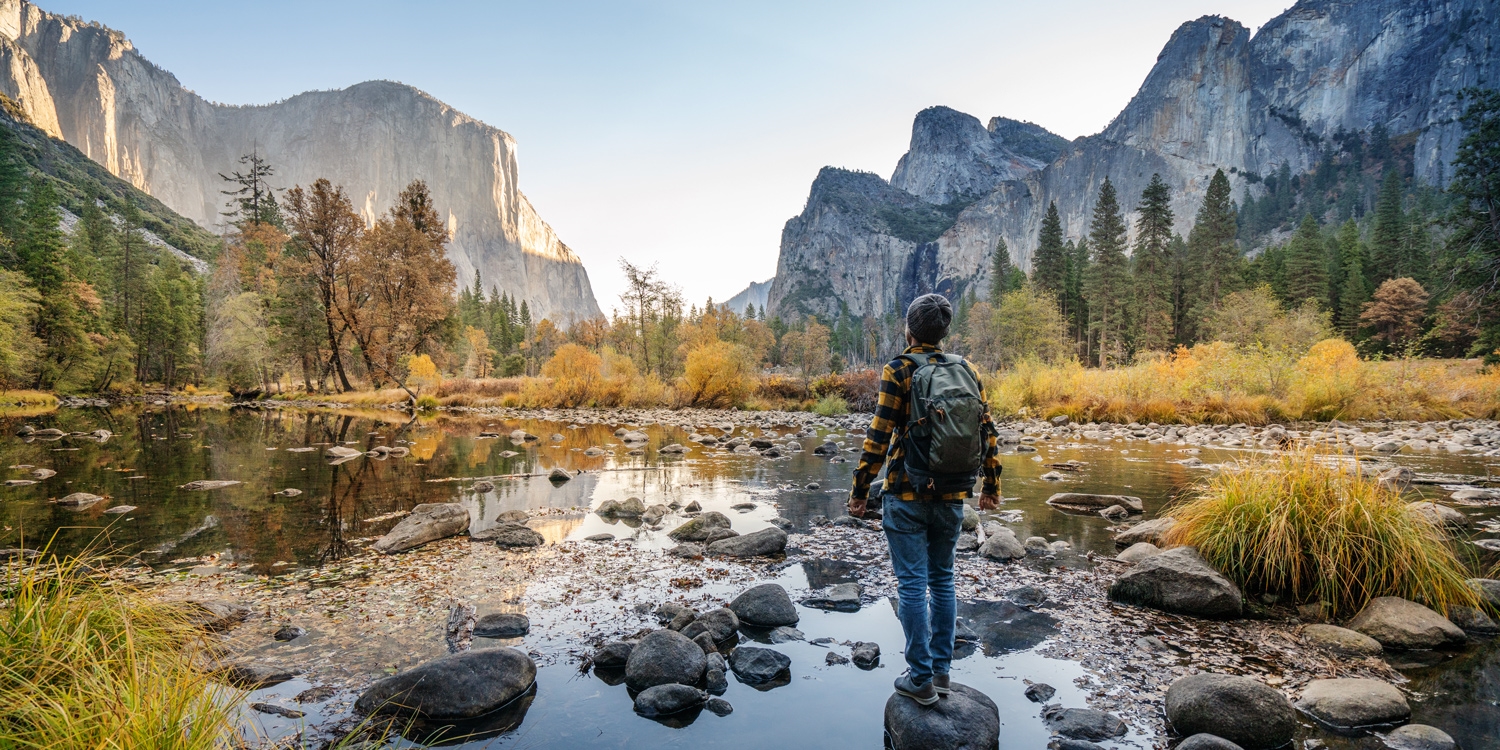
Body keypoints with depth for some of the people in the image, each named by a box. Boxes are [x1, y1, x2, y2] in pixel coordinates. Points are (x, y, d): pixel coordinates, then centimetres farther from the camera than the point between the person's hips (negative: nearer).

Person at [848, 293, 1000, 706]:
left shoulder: (900, 371, -9)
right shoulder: (967, 370, 5)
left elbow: (879, 435, -12)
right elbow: (987, 431, 7)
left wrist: (860, 488, -6)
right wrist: (992, 485, 17)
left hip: (907, 495, -5)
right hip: (952, 497, 5)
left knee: (912, 584, 2)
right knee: (942, 580, 16)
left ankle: (921, 679, 8)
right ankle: (941, 671, 23)